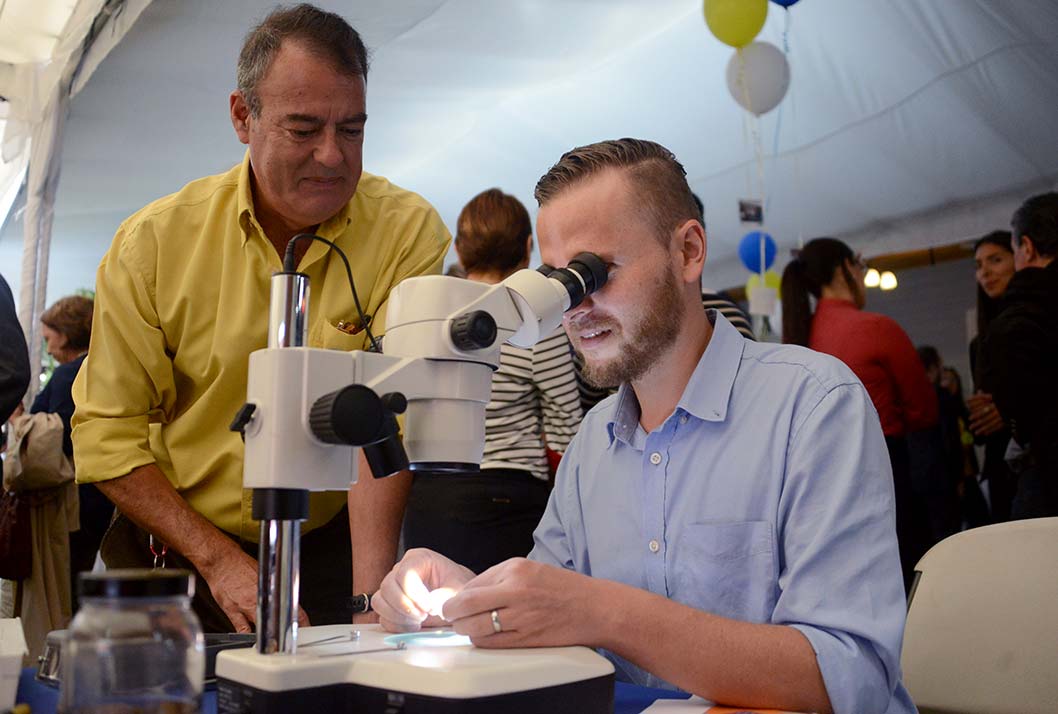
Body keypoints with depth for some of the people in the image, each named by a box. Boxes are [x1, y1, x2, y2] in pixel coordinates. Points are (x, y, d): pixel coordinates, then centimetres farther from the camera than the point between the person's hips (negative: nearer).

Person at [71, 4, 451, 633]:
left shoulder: (410, 232, -8)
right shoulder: (153, 240, -4)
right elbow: (108, 432, -1)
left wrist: (372, 595, -28)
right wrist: (218, 559, -11)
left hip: (329, 554, -1)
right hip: (178, 553, 2)